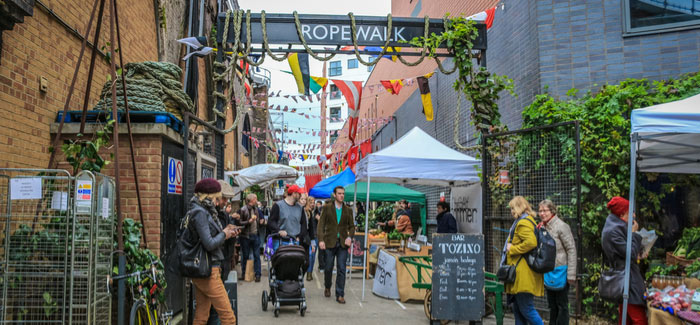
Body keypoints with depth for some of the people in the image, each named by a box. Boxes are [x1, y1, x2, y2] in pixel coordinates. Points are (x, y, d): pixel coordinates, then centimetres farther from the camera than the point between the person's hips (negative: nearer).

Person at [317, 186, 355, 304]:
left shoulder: (348, 210, 8)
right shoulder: (327, 208, 1)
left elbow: (352, 226, 12)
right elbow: (321, 224, -2)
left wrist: (350, 237, -7)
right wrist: (321, 240, -13)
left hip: (343, 243, 1)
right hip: (329, 242, -1)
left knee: (341, 269, -2)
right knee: (328, 268, 10)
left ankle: (340, 295, 4)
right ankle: (327, 288, 35)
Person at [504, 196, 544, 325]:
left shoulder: (523, 223, -13)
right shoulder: (528, 221, 20)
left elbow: (531, 242, -28)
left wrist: (512, 249, -17)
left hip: (523, 274, -11)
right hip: (520, 274, 11)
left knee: (526, 309, -7)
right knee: (517, 309, 15)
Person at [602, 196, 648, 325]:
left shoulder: (615, 227, 13)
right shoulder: (614, 230, -19)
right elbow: (630, 254, -19)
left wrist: (637, 255, 11)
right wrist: (634, 233, -11)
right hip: (628, 279, -11)